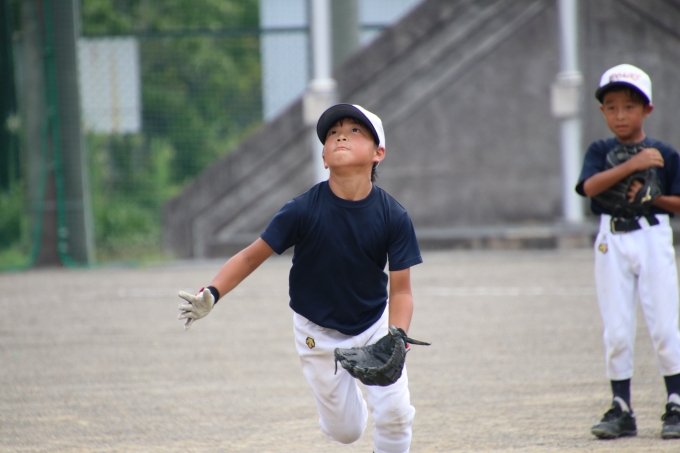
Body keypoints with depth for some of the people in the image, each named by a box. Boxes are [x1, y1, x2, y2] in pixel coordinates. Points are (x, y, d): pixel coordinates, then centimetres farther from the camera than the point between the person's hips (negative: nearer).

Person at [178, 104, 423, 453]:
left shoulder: (394, 217, -19)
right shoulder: (303, 210, -23)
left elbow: (401, 289, -16)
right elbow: (253, 255, -17)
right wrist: (211, 295, -32)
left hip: (374, 324, 1)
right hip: (319, 332, -1)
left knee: (394, 413, -14)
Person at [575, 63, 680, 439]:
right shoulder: (600, 152, 5)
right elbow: (589, 186, -15)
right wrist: (632, 165, -22)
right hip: (612, 242, 1)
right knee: (616, 331, 2)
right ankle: (621, 410, 9)